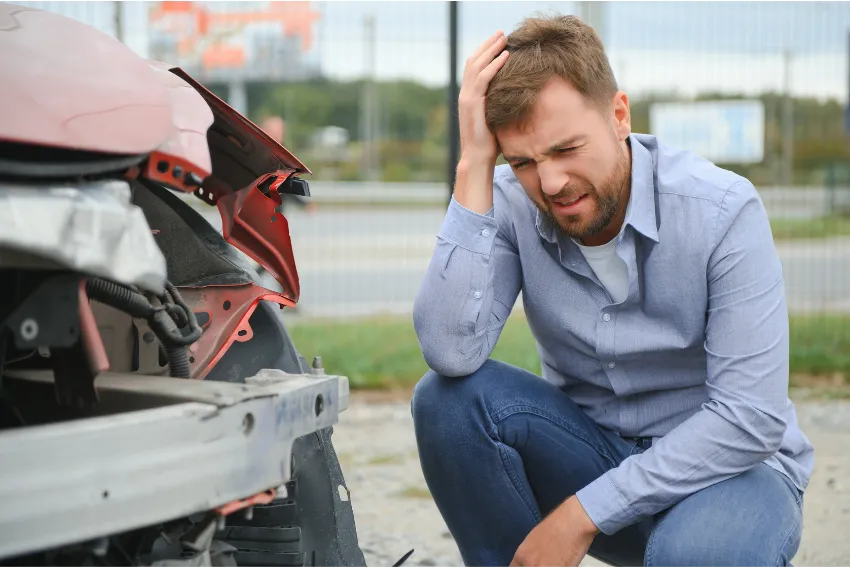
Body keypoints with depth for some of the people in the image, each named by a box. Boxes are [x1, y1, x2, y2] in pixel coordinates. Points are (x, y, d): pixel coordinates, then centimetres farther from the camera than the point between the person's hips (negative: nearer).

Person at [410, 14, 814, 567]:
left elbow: (748, 417, -22)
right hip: (591, 450, 4)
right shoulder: (511, 205, -11)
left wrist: (583, 513, -24)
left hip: (727, 464, -3)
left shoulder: (723, 211, -20)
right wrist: (474, 166, -29)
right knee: (448, 396, -22)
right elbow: (452, 353, -27)